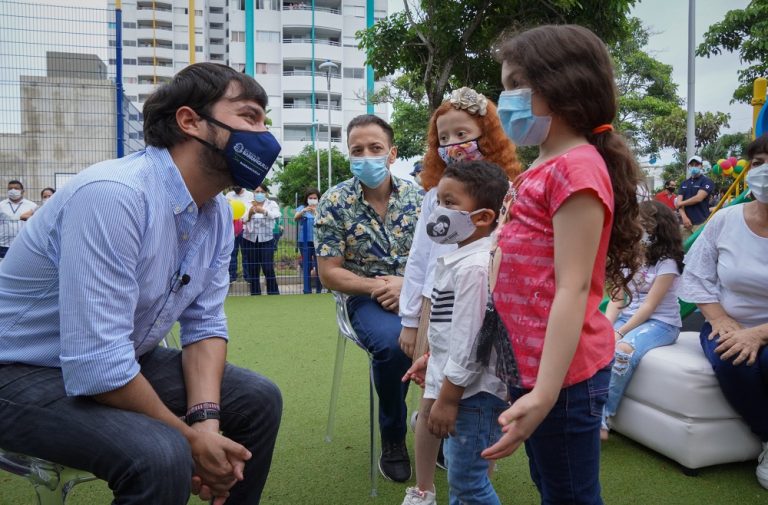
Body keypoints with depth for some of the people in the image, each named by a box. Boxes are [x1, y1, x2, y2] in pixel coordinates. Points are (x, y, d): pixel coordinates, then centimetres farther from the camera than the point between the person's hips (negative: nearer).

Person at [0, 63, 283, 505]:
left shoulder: (218, 212, -4)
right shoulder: (113, 194, -30)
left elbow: (205, 324, 1)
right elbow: (95, 365, -33)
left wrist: (206, 418, -16)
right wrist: (189, 436, -21)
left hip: (123, 362, 8)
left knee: (259, 400, 2)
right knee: (163, 458, -31)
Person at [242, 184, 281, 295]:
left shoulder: (271, 204, 5)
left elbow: (277, 215, -14)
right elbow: (242, 220, 1)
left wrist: (264, 211, -31)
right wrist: (250, 212, -17)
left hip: (266, 240, -2)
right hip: (250, 240, 2)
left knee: (268, 269, -8)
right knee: (253, 269, 6)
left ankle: (274, 294, 0)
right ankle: (255, 294, 15)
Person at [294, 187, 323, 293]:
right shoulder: (302, 208, 7)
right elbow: (295, 218, -11)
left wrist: (316, 213, -26)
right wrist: (303, 211, -30)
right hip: (304, 241, 1)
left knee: (319, 266, -3)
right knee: (307, 267, 3)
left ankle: (319, 290, 6)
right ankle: (307, 291, 8)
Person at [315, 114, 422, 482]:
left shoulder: (417, 197, 1)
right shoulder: (334, 203, -6)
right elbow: (329, 273, -6)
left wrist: (410, 285, -17)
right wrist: (377, 287, -18)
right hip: (367, 297, -2)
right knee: (393, 342, -34)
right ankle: (393, 437, -6)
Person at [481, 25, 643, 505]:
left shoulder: (577, 166, -17)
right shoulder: (544, 168, 11)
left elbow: (573, 288, -22)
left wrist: (544, 393, -26)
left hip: (561, 369, -9)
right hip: (528, 360, 9)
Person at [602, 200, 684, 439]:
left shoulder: (666, 262, -8)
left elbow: (649, 306, -15)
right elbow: (616, 300, 5)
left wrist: (619, 333, -21)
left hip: (661, 323, -6)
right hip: (629, 318, 6)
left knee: (624, 350, -35)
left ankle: (601, 418, -27)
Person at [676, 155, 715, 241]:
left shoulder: (706, 181, 1)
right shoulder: (684, 183, 18)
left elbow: (698, 198, -13)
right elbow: (679, 202, 7)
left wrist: (681, 203, 1)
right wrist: (684, 217, -10)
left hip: (701, 223, -5)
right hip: (686, 222, 5)